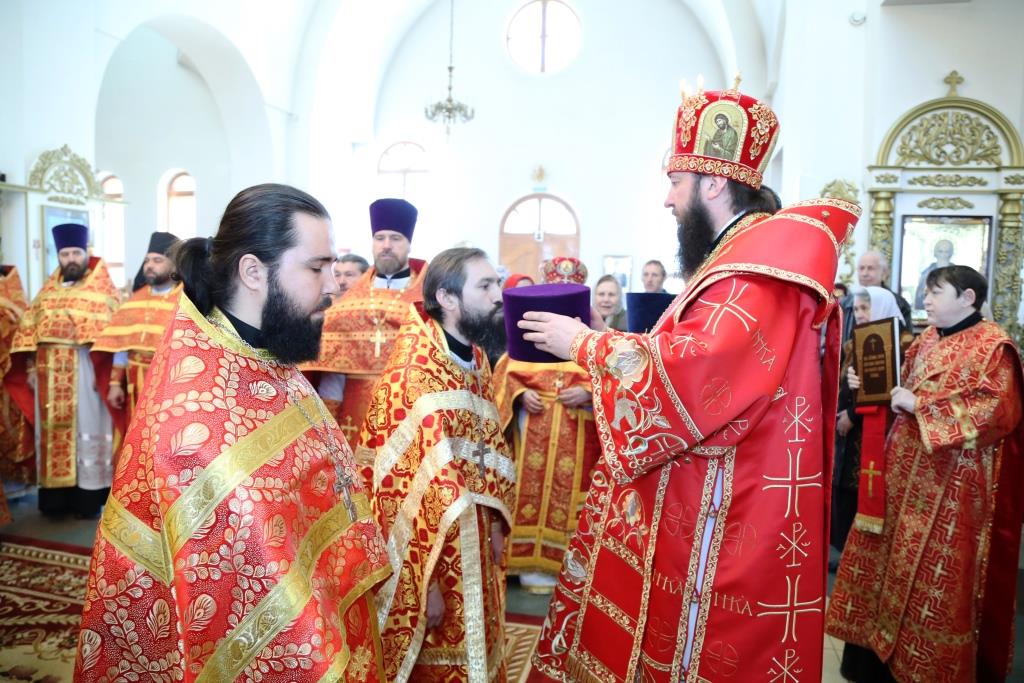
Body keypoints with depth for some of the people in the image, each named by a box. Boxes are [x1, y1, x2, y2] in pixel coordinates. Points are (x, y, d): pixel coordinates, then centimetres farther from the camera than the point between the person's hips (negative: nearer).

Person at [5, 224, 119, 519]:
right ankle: (55, 497, 18)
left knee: (85, 431, 1)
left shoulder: (103, 290, -2)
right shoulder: (48, 290, 13)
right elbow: (29, 329, 13)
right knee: (52, 433, 9)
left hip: (85, 371, -5)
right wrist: (31, 367, 5)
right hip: (49, 374, 5)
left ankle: (88, 497, 8)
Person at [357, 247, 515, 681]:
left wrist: (496, 523, 8)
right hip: (433, 552, -7)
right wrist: (425, 582, -20)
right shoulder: (414, 372, -23)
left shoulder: (476, 359, 3)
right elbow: (406, 485, -23)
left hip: (474, 542, 8)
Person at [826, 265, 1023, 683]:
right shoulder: (925, 341, 13)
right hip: (908, 468, 7)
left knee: (937, 573, 2)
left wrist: (919, 404, -21)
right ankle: (884, 642, 28)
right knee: (893, 559, 13)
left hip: (951, 481, -7)